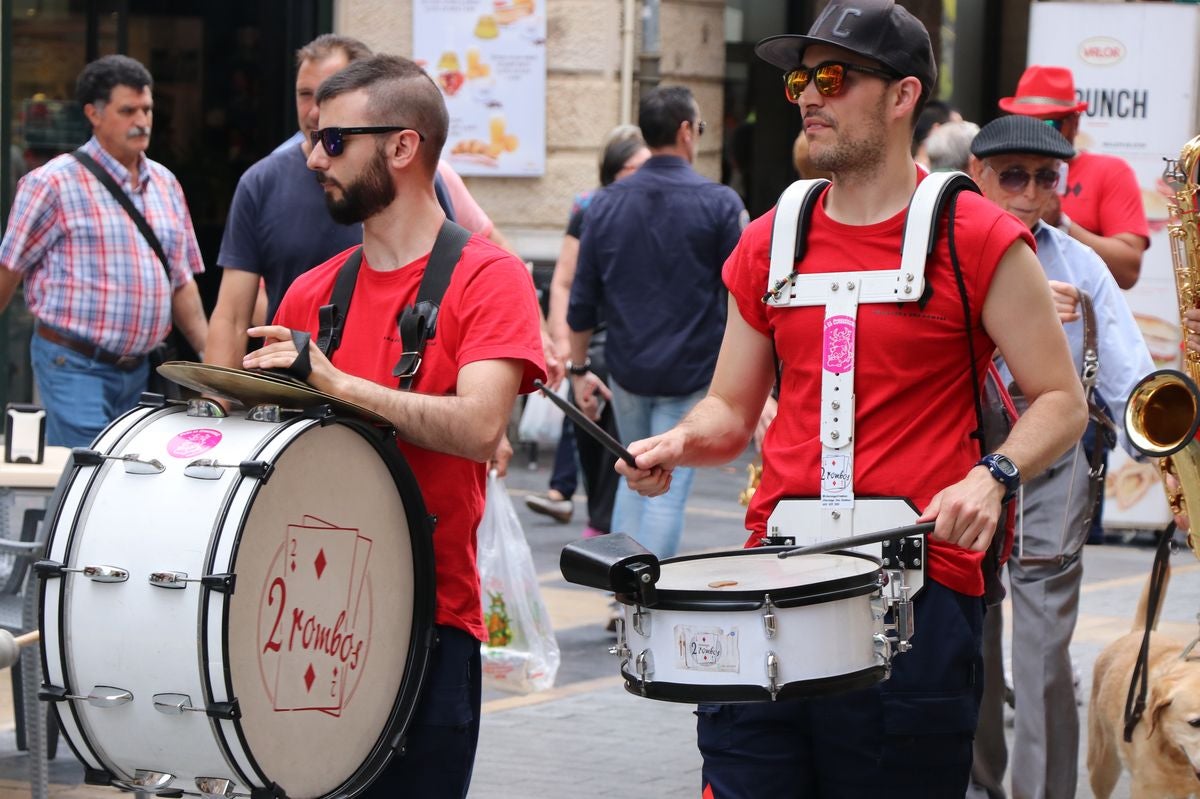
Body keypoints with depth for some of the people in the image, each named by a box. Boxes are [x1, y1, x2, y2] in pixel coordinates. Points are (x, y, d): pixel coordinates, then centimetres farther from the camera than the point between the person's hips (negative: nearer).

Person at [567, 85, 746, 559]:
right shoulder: (719, 204, -9)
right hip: (690, 374, -4)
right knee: (669, 488, -1)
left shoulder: (607, 204, 2)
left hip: (627, 372, 4)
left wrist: (578, 368, 14)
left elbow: (583, 299, 5)